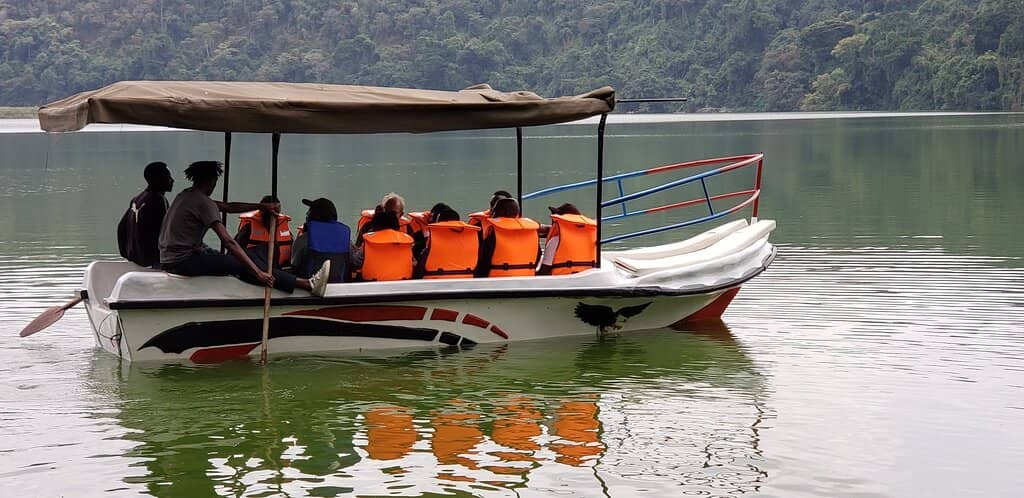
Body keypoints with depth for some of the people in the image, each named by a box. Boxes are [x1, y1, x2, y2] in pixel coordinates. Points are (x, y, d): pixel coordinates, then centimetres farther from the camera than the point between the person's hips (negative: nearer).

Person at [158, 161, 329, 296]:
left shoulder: (187, 195, 15)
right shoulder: (203, 202, -16)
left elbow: (228, 207, 22)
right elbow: (228, 241, -23)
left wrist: (262, 206, 18)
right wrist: (257, 272, -26)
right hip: (184, 261, -10)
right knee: (243, 264, -18)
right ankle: (308, 284, -25)